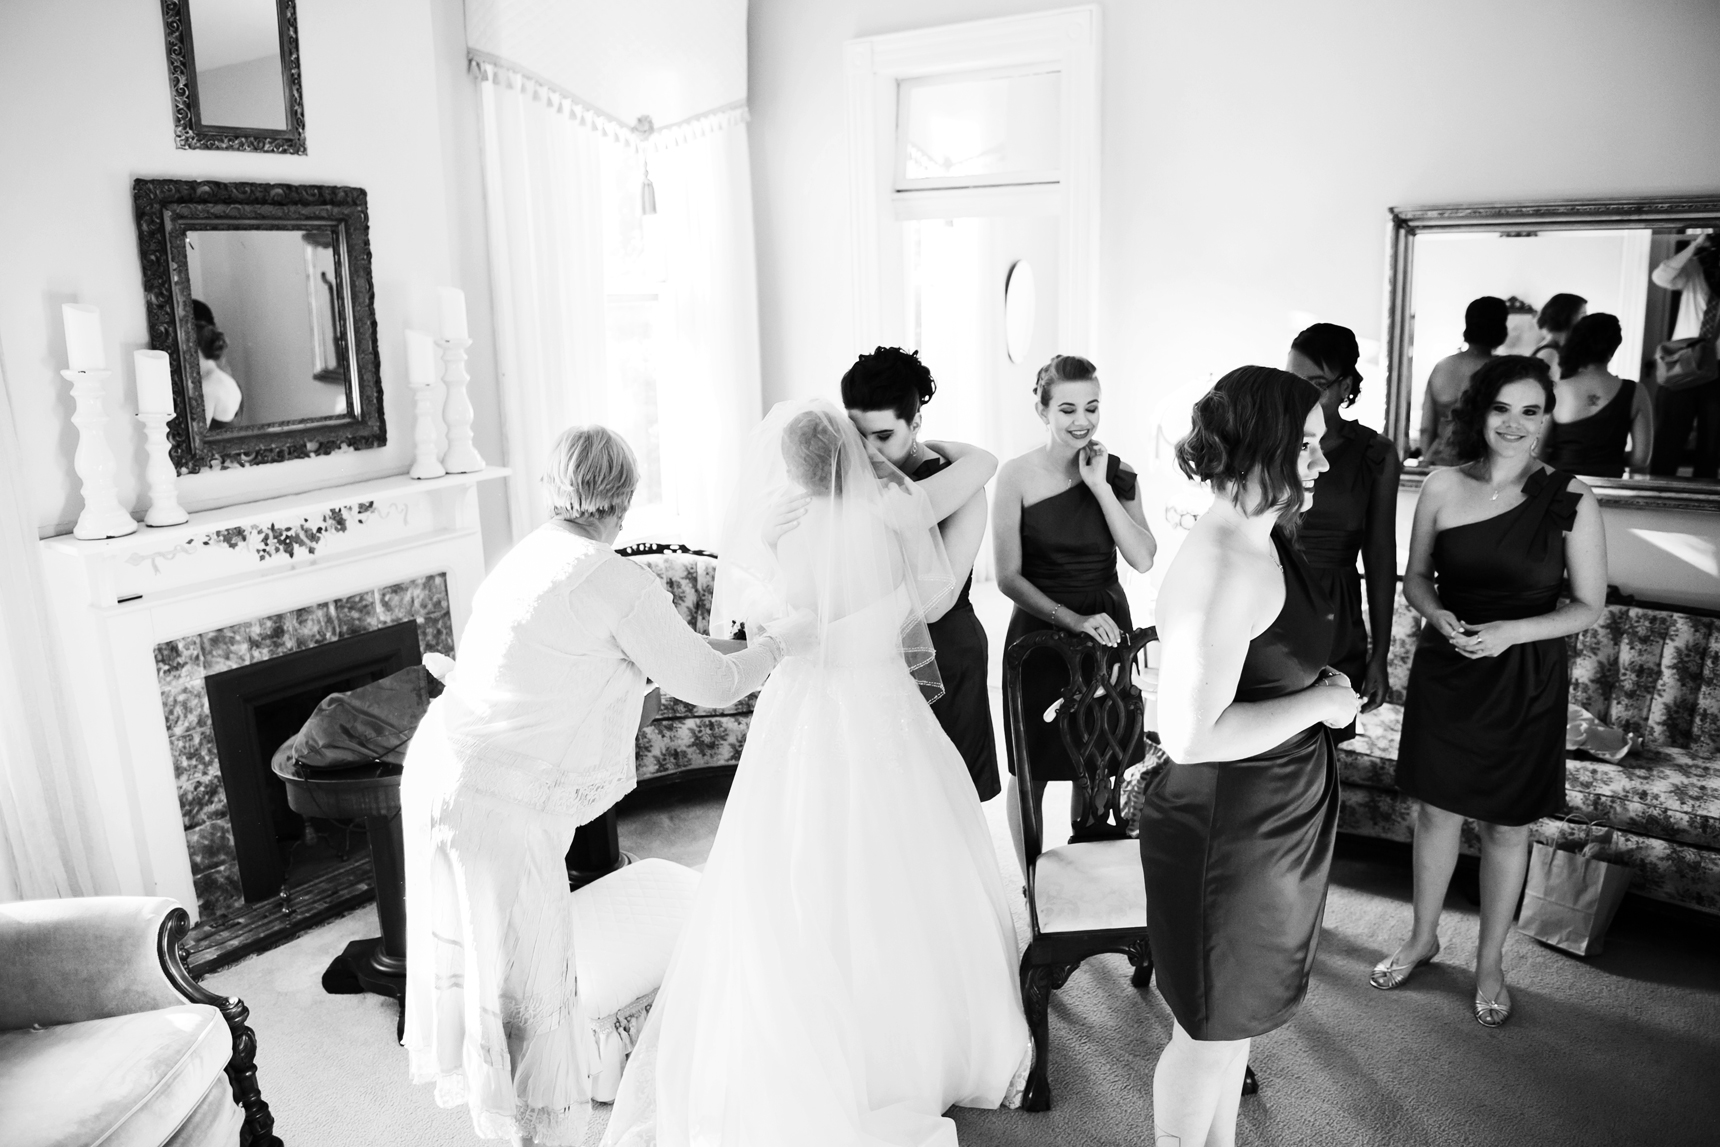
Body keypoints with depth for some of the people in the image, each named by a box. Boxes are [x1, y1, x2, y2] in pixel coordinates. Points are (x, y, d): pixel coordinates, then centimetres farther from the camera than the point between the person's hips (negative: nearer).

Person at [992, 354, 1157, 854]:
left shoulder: (1117, 472, 0)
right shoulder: (1017, 475, -9)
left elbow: (1143, 560, -11)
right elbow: (1008, 576, -10)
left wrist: (1101, 488, -16)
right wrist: (1074, 620, -20)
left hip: (1107, 628, 3)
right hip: (1040, 629, -3)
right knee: (1032, 767, 7)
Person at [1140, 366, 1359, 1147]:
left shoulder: (1263, 542, 4)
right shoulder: (1223, 568, -27)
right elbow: (1188, 733, -31)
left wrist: (1318, 686, 6)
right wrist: (1317, 702, -22)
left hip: (1273, 819, 10)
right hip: (1226, 831, -10)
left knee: (1236, 1012, 26)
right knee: (1211, 1027, 10)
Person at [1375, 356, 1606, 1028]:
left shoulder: (1570, 501, -11)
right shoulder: (1442, 488, -5)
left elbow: (1589, 606, -4)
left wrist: (1511, 631, -19)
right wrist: (1438, 616, -14)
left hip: (1525, 683, -1)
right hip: (1445, 672, 2)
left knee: (1507, 827, 11)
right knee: (1436, 812, 14)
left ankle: (1490, 962, 32)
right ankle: (1423, 938, 36)